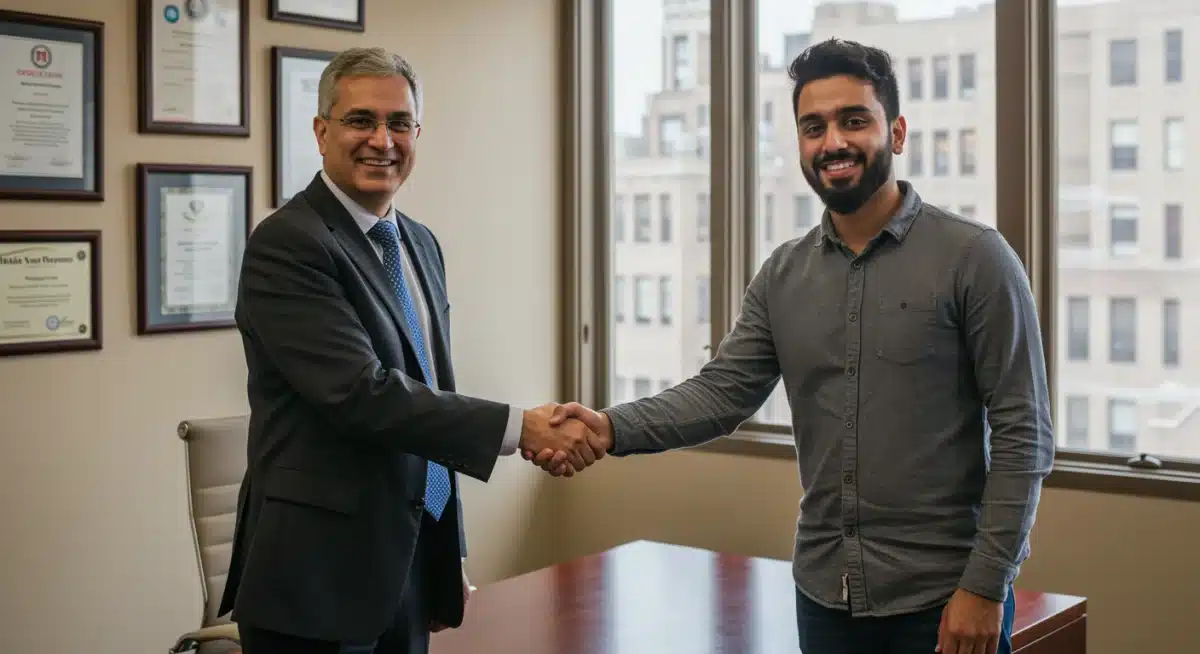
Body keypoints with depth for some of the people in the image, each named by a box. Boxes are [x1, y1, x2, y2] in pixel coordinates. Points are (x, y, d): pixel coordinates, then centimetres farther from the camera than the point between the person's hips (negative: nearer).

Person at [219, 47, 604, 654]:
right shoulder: (286, 244, -14)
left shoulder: (420, 244, 12)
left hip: (413, 560, 7)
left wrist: (451, 554, 17)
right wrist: (519, 426, -24)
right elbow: (362, 394, -24)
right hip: (322, 576, -7)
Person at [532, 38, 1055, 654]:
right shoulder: (783, 275, 5)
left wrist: (986, 584, -14)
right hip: (824, 591, 5)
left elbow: (1022, 434, -10)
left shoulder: (974, 257, -9)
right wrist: (612, 428, -18)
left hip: (943, 596, -4)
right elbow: (722, 390, -1)